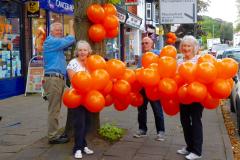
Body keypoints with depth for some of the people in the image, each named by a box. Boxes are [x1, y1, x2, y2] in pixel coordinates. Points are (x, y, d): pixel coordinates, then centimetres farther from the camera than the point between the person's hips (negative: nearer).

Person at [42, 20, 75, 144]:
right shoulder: (51, 41, -8)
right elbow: (71, 39, -11)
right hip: (53, 79, -10)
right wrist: (71, 25, 2)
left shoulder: (58, 43, 22)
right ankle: (52, 137, -2)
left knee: (55, 109, 12)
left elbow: (69, 42, 18)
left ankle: (54, 134, 19)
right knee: (54, 109, -7)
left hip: (58, 78, 10)